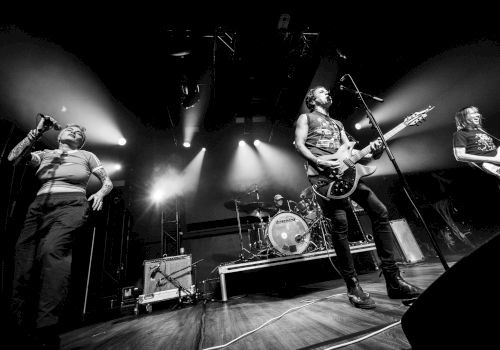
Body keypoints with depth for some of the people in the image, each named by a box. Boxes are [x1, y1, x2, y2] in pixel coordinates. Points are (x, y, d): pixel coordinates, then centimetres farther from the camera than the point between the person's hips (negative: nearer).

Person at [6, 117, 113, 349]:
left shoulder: (86, 155, 20)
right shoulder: (45, 154, 27)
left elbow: (108, 181, 16)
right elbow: (13, 157, 8)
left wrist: (100, 193, -7)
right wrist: (37, 132, 7)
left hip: (70, 205, -4)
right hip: (39, 206, 4)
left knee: (53, 249, -29)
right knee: (24, 255, -14)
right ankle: (22, 329, -5)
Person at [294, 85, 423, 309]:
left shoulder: (338, 124, 33)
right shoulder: (306, 118, 17)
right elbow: (299, 145, 0)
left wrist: (371, 152, 0)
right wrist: (320, 162, -16)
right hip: (321, 174, -6)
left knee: (380, 212, -4)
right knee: (340, 223, -14)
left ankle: (394, 281, 5)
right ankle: (353, 287, 1)